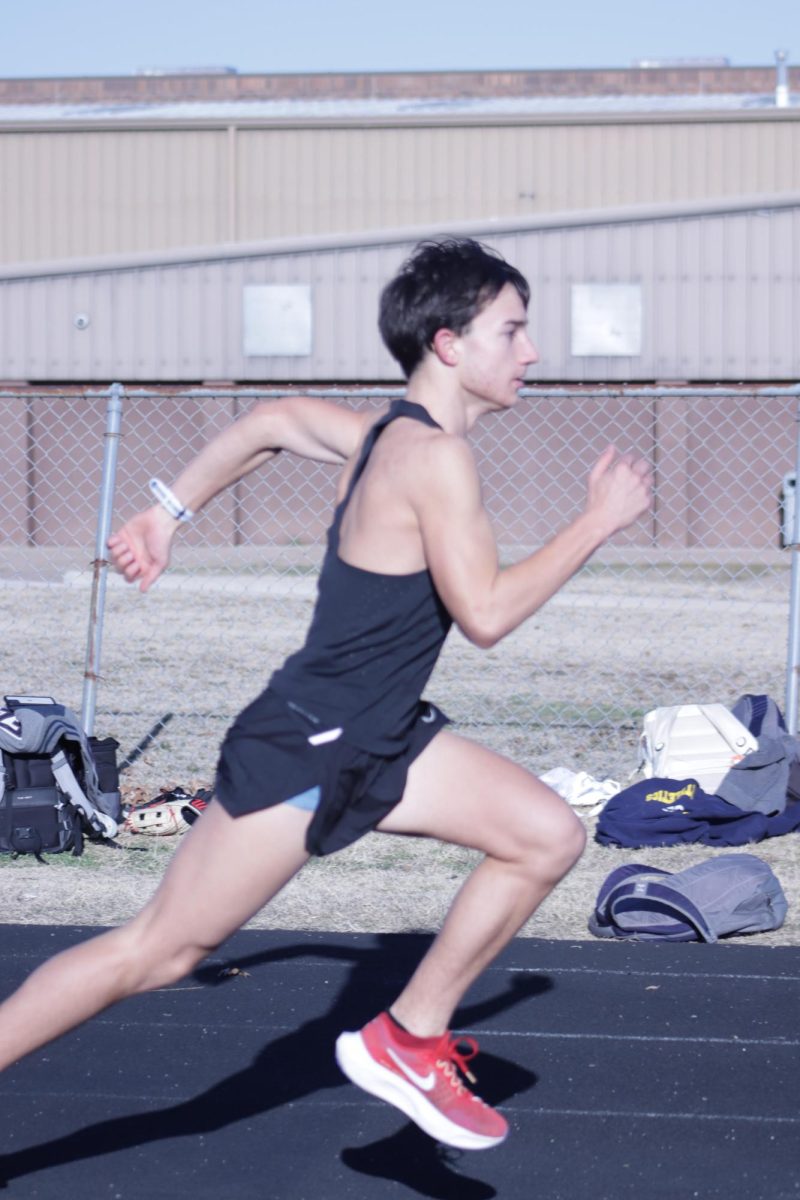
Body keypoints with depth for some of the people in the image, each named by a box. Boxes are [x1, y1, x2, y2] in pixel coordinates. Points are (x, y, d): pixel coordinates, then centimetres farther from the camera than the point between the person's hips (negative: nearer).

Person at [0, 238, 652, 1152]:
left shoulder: (387, 436, 8)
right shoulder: (433, 455, -20)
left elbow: (272, 421, 23)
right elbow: (484, 613, -24)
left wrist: (169, 510, 27)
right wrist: (599, 521, -16)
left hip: (378, 742, 10)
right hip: (301, 753, -10)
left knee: (548, 836, 4)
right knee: (156, 953, -5)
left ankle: (411, 1040, 10)